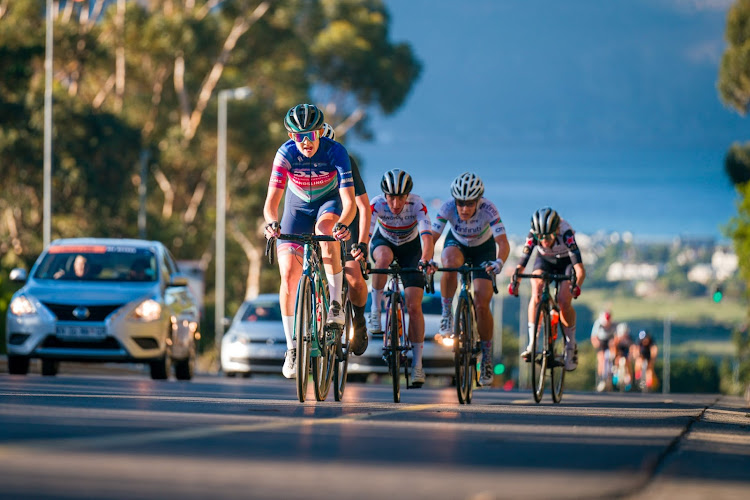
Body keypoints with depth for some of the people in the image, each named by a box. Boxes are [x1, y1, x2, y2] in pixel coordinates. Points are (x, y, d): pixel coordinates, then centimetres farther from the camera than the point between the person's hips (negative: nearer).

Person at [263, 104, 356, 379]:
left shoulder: (335, 152, -29)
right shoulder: (286, 154, -26)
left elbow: (350, 201, -35)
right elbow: (271, 200, -31)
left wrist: (343, 224, -56)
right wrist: (271, 223, -53)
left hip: (330, 204, -1)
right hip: (297, 209, 2)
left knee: (325, 227, -38)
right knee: (288, 274, -13)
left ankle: (336, 304, -31)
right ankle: (292, 347, -2)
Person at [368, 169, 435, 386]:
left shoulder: (417, 204, -31)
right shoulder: (377, 204, -29)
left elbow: (426, 235, -42)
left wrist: (426, 260, -59)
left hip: (410, 248, 0)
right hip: (384, 242, 0)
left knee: (414, 306, -11)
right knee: (384, 257, -39)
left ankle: (417, 364, -7)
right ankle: (375, 310, -21)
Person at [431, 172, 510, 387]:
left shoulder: (488, 210, -34)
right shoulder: (448, 208, -30)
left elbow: (503, 242, -39)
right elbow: (431, 237, -30)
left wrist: (499, 262, -59)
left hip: (483, 249, -1)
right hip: (457, 243, 1)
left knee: (482, 304, -12)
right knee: (451, 263, -38)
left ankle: (487, 358, 3)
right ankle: (447, 313, -18)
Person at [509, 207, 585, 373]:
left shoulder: (566, 233, -37)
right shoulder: (533, 236, -30)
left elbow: (580, 268, -43)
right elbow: (522, 263, -31)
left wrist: (577, 285, -59)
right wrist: (515, 281, -48)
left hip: (566, 262, -2)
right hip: (544, 261, 2)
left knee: (564, 301, -22)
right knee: (536, 295, -25)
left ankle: (571, 346, -1)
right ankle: (532, 344, -20)